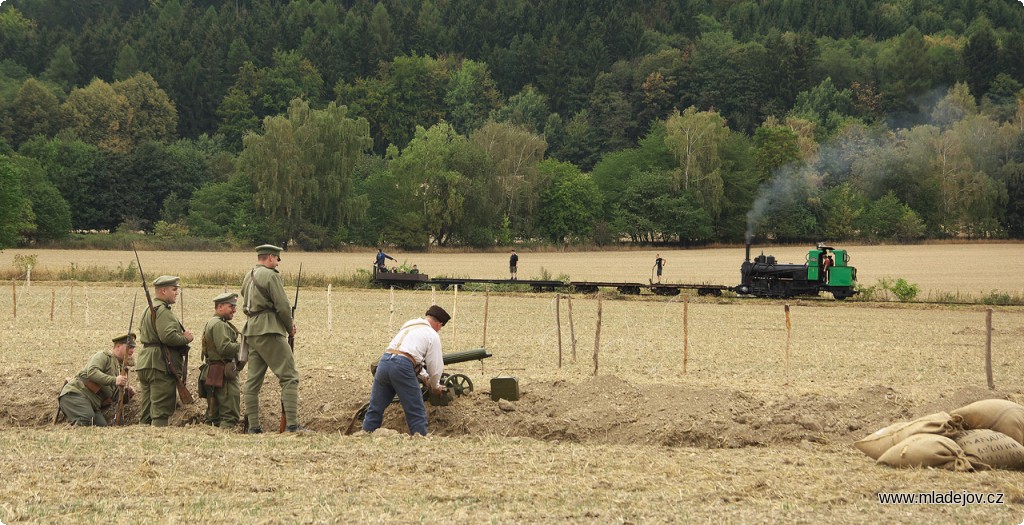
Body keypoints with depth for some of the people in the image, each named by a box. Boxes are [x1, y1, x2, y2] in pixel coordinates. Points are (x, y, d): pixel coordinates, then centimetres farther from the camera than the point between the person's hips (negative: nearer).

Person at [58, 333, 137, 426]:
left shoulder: (120, 367, 22)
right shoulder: (103, 356, -3)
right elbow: (91, 372, -25)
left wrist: (127, 393, -1)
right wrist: (114, 380, -31)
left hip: (92, 403, 9)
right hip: (75, 394, -9)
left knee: (102, 426, -10)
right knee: (88, 417, -33)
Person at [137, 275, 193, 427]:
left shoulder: (149, 309, 20)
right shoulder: (163, 310, -13)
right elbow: (168, 336, -25)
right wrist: (186, 338, -8)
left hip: (145, 364, 10)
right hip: (160, 364, -10)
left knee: (147, 410, 12)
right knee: (161, 409, -9)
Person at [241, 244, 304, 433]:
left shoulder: (248, 277, 17)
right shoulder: (271, 275, -9)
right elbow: (282, 306, -14)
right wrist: (290, 328, 4)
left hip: (251, 331, 9)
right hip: (269, 332, -9)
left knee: (253, 380, 8)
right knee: (289, 377, -7)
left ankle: (253, 426, 6)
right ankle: (292, 424, -15)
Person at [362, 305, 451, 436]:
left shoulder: (408, 325, 28)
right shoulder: (432, 335, 8)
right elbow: (435, 367, 10)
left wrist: (424, 377, 38)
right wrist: (435, 387, 28)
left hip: (384, 361, 6)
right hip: (403, 367, -6)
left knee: (375, 409, 13)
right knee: (416, 413, 2)